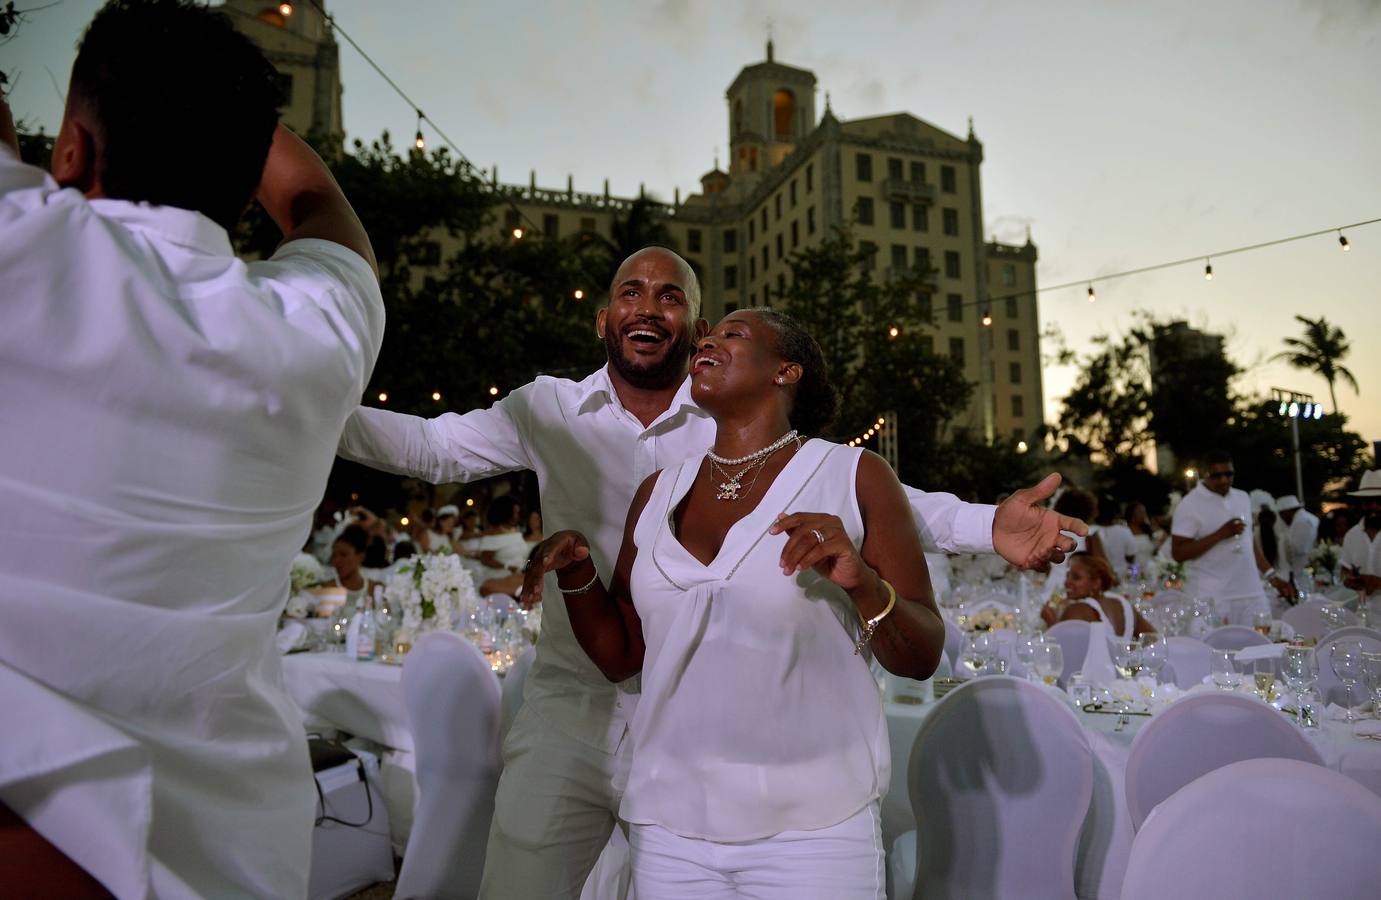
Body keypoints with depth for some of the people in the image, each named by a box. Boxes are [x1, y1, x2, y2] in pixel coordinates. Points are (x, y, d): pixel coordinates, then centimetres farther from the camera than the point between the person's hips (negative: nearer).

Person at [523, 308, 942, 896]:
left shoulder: (854, 476, -6)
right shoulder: (659, 491, 5)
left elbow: (922, 659, -6)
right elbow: (621, 657, 9)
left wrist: (862, 583, -24)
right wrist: (577, 576, -7)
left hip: (810, 829, -3)